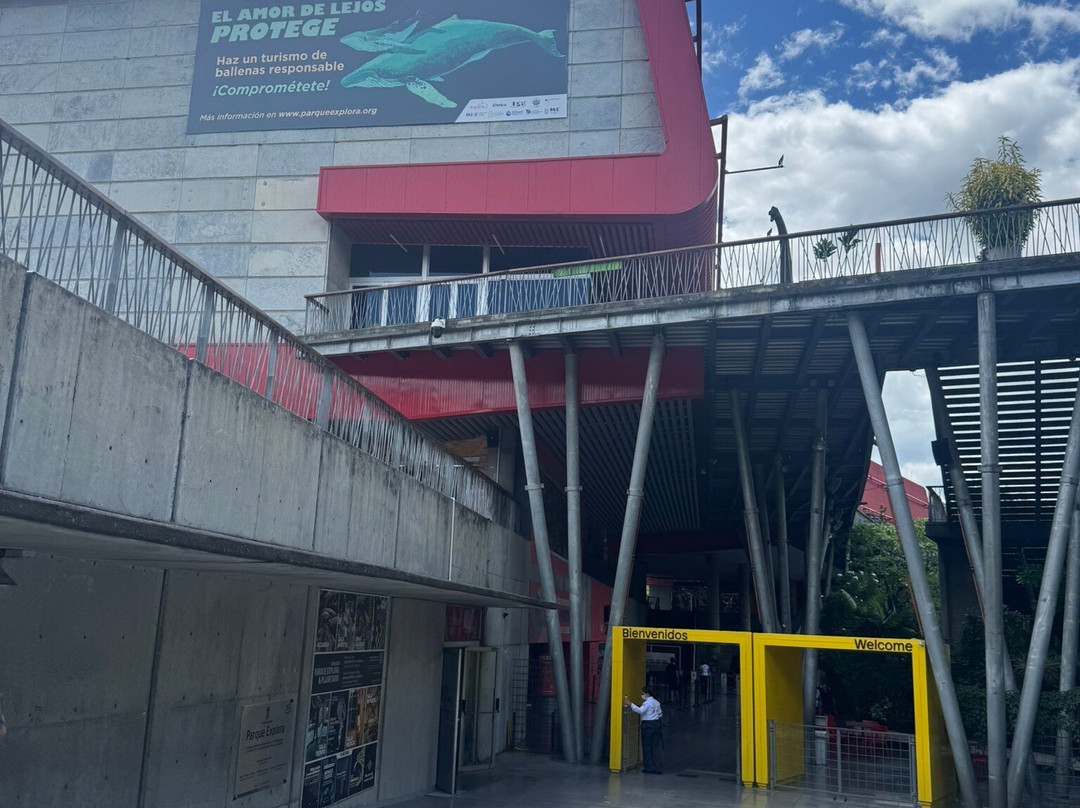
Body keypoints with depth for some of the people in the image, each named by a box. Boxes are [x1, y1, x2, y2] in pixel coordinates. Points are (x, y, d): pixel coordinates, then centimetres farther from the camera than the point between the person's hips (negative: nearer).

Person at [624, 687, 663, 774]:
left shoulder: (647, 703, -14)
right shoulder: (656, 702, 13)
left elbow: (640, 711, -30)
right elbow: (660, 713, 22)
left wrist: (630, 704, -32)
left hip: (647, 725, -7)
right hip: (656, 724, 8)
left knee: (647, 747, 1)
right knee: (655, 746, 8)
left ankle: (649, 767, 4)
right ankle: (656, 768, 7)